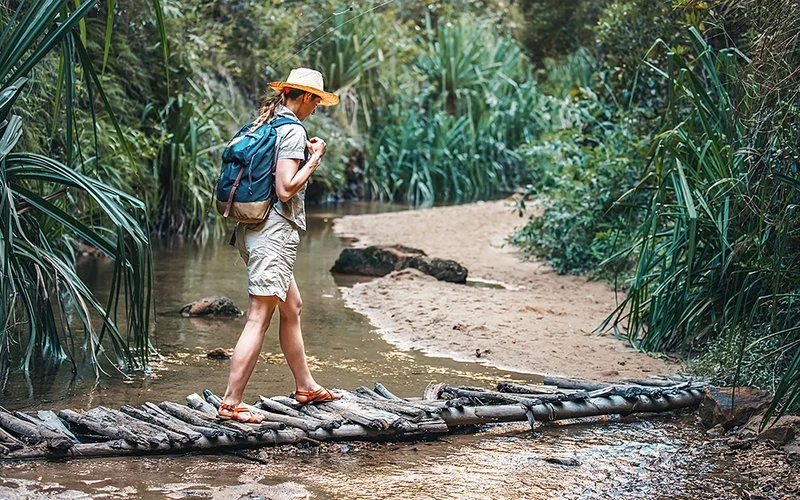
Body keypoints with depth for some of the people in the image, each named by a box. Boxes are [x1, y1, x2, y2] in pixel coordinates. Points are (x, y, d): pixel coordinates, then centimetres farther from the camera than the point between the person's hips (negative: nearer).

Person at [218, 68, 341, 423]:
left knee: (292, 308, 21)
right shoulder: (293, 131, -13)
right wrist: (314, 160, -8)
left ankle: (305, 387, 32)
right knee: (258, 319, -8)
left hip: (251, 230, 10)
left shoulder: (263, 124, 13)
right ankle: (231, 403, -8)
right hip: (275, 232, -10)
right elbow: (286, 190, -20)